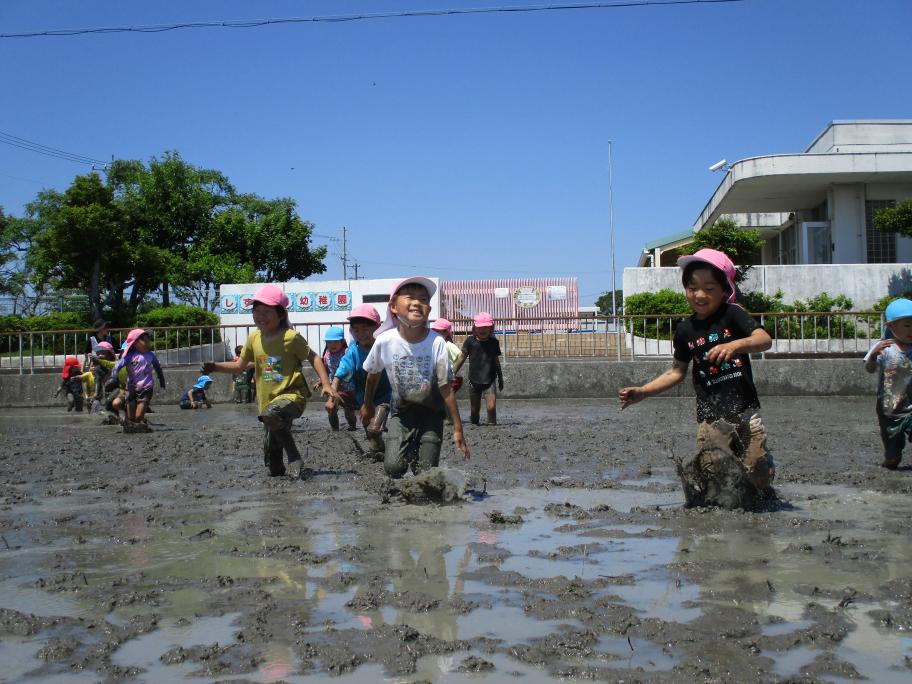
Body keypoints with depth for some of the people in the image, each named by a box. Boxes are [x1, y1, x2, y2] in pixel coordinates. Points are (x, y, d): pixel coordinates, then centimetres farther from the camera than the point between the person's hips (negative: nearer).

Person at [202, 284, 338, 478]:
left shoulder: (291, 337, -11)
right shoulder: (254, 338, 5)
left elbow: (313, 358, -4)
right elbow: (240, 365, 15)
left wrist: (326, 384, -15)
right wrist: (215, 366, 1)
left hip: (291, 395, -6)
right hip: (268, 401, 6)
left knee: (271, 414, -37)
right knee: (271, 450, 10)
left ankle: (294, 458, -21)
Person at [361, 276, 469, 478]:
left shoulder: (436, 343, -22)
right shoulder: (385, 341, -19)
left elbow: (446, 389, -16)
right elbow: (373, 374, 2)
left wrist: (458, 429, -13)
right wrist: (367, 405, 16)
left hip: (431, 411, -1)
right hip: (402, 410, 1)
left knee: (426, 472, -7)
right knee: (393, 467, -12)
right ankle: (411, 451, 16)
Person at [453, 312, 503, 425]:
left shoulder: (494, 342, 3)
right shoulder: (470, 341, -2)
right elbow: (462, 357, 5)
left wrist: (500, 378, 21)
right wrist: (452, 373, 2)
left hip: (489, 381, 0)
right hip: (474, 380, 0)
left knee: (491, 406, -14)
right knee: (474, 409, 8)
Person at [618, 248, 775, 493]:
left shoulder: (731, 315, -4)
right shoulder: (686, 330, 7)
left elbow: (765, 339, -19)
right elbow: (677, 372, 17)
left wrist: (735, 345, -39)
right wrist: (641, 392, 10)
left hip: (743, 409, -3)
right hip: (708, 416, 3)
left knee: (759, 480, -4)